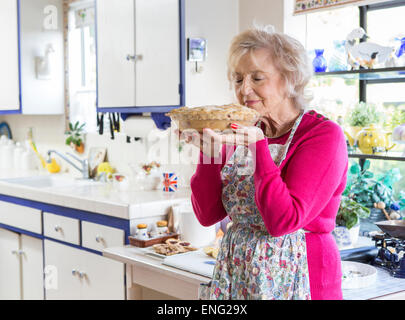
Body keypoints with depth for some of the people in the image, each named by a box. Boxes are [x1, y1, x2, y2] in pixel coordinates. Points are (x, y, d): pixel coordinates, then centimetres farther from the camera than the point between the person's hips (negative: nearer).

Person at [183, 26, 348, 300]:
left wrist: (258, 146, -24)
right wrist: (211, 151, -12)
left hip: (293, 280, -5)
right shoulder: (246, 133, 5)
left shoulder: (324, 135, -12)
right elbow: (207, 215, 0)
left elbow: (283, 221, -22)